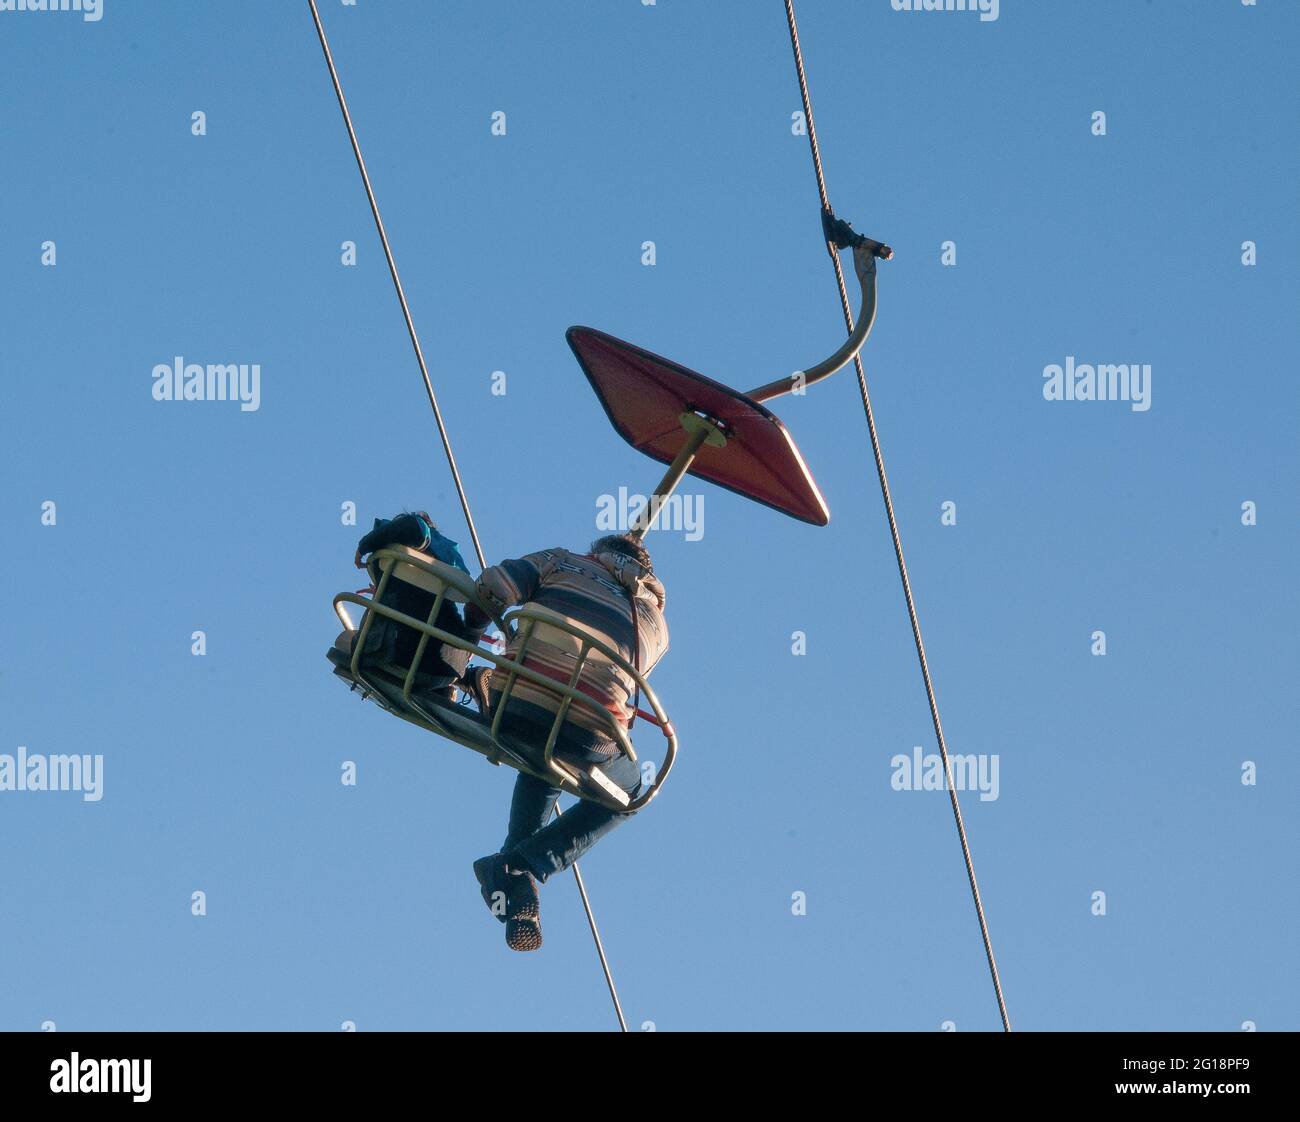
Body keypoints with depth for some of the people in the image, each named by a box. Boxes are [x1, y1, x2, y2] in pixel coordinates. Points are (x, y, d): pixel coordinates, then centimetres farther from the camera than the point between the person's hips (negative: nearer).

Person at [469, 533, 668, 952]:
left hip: (515, 702, 2)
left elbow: (494, 587, 6)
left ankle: (517, 859, 18)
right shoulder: (656, 623, 26)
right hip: (589, 730, -2)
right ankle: (527, 866, 8)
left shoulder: (564, 562, 21)